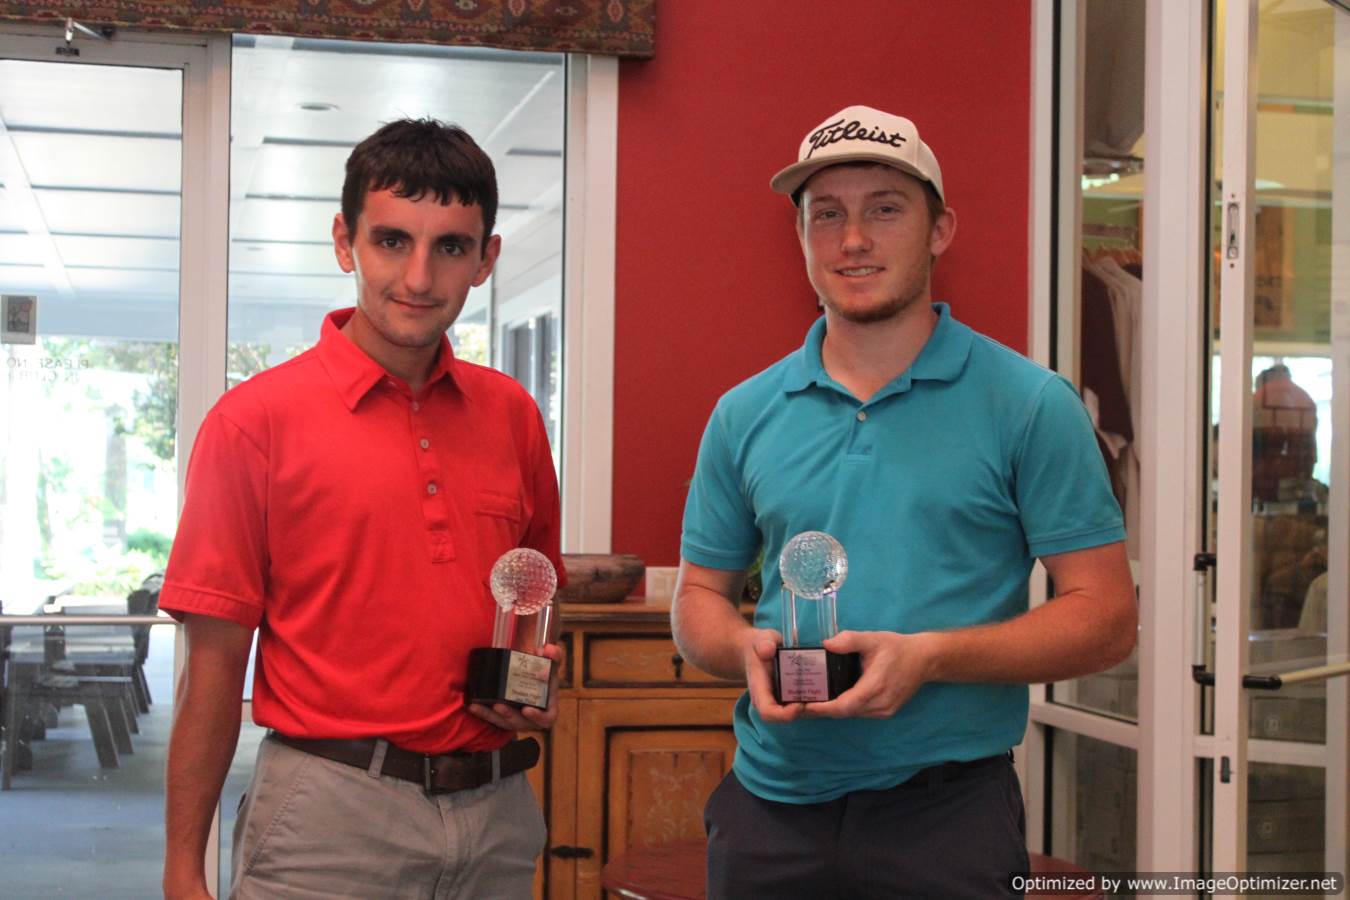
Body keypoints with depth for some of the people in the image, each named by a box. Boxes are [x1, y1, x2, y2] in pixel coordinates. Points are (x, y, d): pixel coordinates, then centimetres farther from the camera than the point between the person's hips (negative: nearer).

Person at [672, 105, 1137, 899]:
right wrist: (748, 649, -9)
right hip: (771, 802, 3)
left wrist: (930, 656, -18)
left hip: (950, 811, -3)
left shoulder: (1028, 406, -4)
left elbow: (1107, 618, -6)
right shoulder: (745, 416, 6)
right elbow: (700, 596, 14)